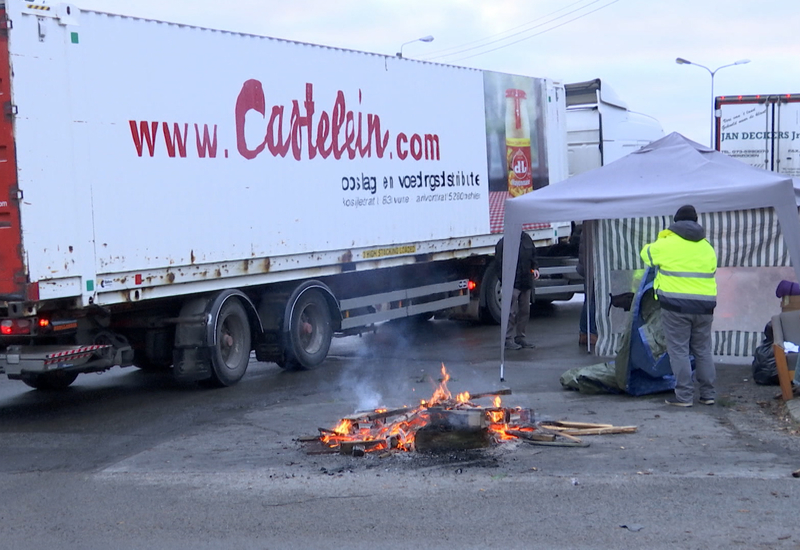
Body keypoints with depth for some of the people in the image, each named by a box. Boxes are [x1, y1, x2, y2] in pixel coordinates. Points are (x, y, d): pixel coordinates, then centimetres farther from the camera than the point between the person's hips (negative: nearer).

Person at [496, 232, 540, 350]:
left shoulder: (526, 238, 10)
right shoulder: (503, 243, -11)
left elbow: (533, 255, 21)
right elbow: (500, 262, -11)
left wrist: (535, 268, 5)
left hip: (526, 282, 7)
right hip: (512, 284, -7)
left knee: (525, 311, 12)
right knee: (512, 312, -6)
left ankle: (520, 336, 23)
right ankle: (508, 339, 0)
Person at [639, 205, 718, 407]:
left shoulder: (667, 244, -4)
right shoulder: (707, 247, 11)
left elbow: (647, 253, 13)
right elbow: (710, 271, 17)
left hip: (676, 306, -5)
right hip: (704, 306, 5)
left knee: (679, 350, -1)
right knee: (703, 350, 13)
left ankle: (684, 396, -3)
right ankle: (708, 393, 16)